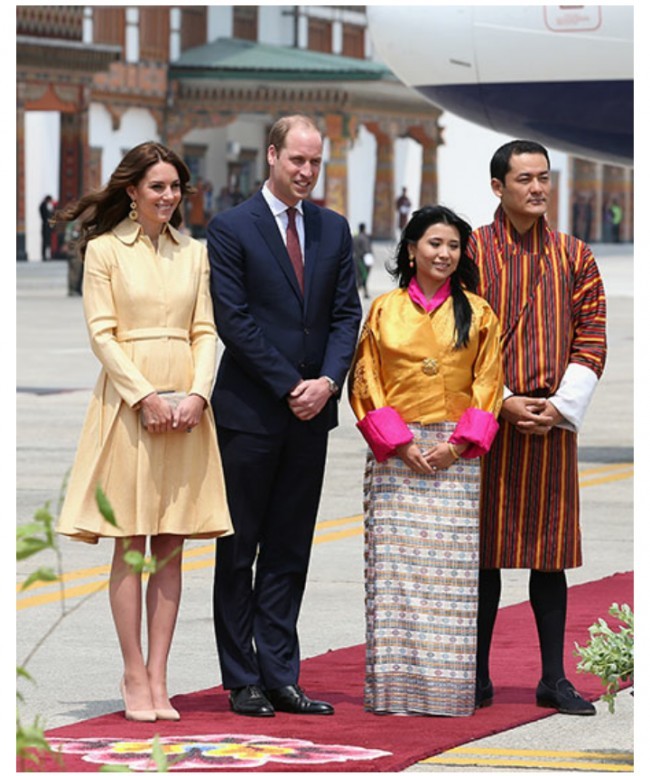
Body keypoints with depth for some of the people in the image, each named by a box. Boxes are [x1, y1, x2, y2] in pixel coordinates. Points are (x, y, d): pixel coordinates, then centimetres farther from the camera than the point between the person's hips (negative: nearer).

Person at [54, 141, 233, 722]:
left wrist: (198, 393, -7)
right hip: (127, 401, -4)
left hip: (186, 406, 4)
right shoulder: (104, 250, 1)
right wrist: (145, 396, -14)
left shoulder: (195, 253, 13)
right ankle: (134, 675, 2)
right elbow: (102, 333, -5)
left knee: (171, 545, 2)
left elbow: (206, 332, 9)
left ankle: (158, 676, 5)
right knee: (131, 544, -3)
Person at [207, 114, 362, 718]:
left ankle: (280, 678, 10)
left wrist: (327, 381, -8)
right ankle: (243, 682, 7)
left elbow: (346, 313, 8)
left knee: (289, 552, 7)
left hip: (310, 412, 5)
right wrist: (289, 387, -13)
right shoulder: (231, 229, -5)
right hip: (249, 411, -4)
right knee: (239, 549, 2)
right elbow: (233, 319, -10)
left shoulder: (333, 230, 11)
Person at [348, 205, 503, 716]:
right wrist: (400, 442, -7)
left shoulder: (477, 314, 9)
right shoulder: (384, 310, 8)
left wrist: (457, 444, -7)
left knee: (451, 573, -4)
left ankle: (446, 690, -2)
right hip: (396, 457, 0)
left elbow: (488, 388, 6)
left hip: (456, 458, 0)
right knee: (395, 572, -5)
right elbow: (366, 384, 5)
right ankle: (395, 688, -3)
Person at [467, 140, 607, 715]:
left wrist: (561, 406, -8)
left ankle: (554, 679, 9)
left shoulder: (574, 257, 8)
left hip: (554, 423, 2)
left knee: (550, 550, 4)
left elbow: (592, 342, 5)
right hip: (484, 421, -2)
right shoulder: (471, 252, 2)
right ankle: (479, 677, 8)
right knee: (485, 548, 1)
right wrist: (501, 403, -10)